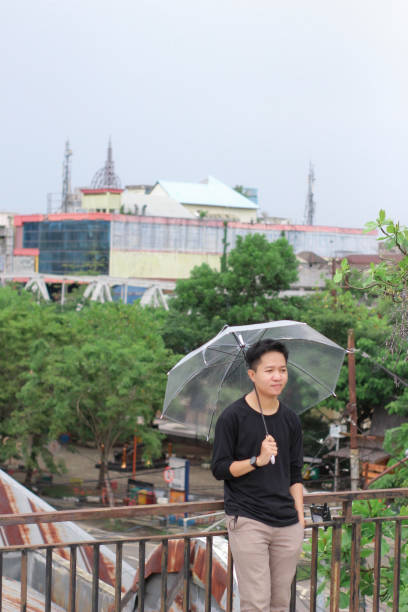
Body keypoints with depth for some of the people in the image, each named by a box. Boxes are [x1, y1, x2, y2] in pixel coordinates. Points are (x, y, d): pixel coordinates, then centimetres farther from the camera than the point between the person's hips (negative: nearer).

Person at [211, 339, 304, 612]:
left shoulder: (290, 419, 11)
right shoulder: (233, 416, -4)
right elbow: (219, 468, -4)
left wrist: (300, 517, 9)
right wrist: (257, 460, -17)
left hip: (287, 526, 5)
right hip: (247, 522, -5)